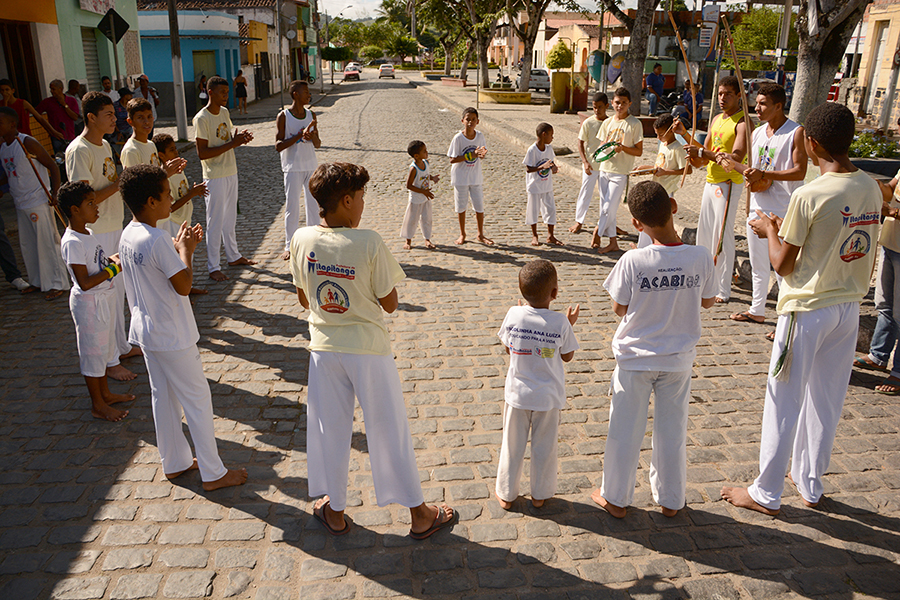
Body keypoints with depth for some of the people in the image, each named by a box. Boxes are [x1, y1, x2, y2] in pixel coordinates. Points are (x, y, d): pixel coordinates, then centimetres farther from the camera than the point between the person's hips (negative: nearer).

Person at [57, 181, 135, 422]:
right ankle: (98, 406, 18)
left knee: (103, 348, 21)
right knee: (92, 352, 4)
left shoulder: (86, 233, 5)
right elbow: (85, 282, -28)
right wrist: (114, 269, -23)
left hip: (104, 298, 10)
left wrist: (110, 259, 1)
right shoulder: (72, 242, -25)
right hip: (89, 303, -10)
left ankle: (105, 393, 38)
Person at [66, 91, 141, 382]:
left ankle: (122, 346, 32)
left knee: (117, 290, 18)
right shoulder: (79, 151, -18)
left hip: (115, 227, 9)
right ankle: (109, 361, 10)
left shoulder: (104, 145, 10)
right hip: (95, 234, -9)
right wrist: (119, 184, -22)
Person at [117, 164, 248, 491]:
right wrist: (186, 250, -12)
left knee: (163, 396, 19)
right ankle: (213, 473, 13)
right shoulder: (158, 239, -25)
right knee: (197, 399, 3)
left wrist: (178, 247, 8)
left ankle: (175, 462, 34)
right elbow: (184, 286, -23)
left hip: (147, 331, 9)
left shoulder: (128, 235, 3)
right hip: (172, 337, -9)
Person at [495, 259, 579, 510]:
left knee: (513, 445, 16)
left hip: (517, 393, 1)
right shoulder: (560, 322, -17)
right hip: (548, 395, -1)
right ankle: (540, 495, 32)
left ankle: (506, 494, 30)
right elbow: (567, 356, -3)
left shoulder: (514, 315, -14)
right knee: (544, 447, 17)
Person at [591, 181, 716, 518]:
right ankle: (671, 500, 35)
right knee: (672, 431, 19)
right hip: (678, 359, 2)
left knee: (625, 432, 14)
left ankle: (615, 499, 30)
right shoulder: (700, 257, -15)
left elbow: (619, 309, -10)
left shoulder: (633, 261, -23)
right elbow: (708, 301, 2)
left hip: (635, 359, -2)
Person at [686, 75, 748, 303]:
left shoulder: (742, 123, -13)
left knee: (722, 236, -7)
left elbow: (736, 158, -24)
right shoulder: (716, 120, 14)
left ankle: (723, 290, -2)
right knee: (704, 232, 15)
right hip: (711, 181, 9)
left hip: (728, 184, -9)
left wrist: (702, 153, -26)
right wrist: (697, 157, -1)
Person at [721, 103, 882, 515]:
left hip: (807, 310, -7)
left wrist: (770, 230, 4)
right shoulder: (871, 189, 1)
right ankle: (811, 485, 33)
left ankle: (766, 494, 18)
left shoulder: (808, 195, -20)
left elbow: (783, 265, -14)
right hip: (849, 307, 7)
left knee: (784, 403, 5)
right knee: (826, 401, 18)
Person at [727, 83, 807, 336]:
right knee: (758, 265, 18)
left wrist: (763, 174, -24)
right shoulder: (757, 133, 10)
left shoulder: (797, 133, -11)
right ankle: (757, 310, 34)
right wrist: (748, 174, -3)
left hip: (782, 212, -7)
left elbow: (799, 172, -17)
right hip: (758, 208, 7)